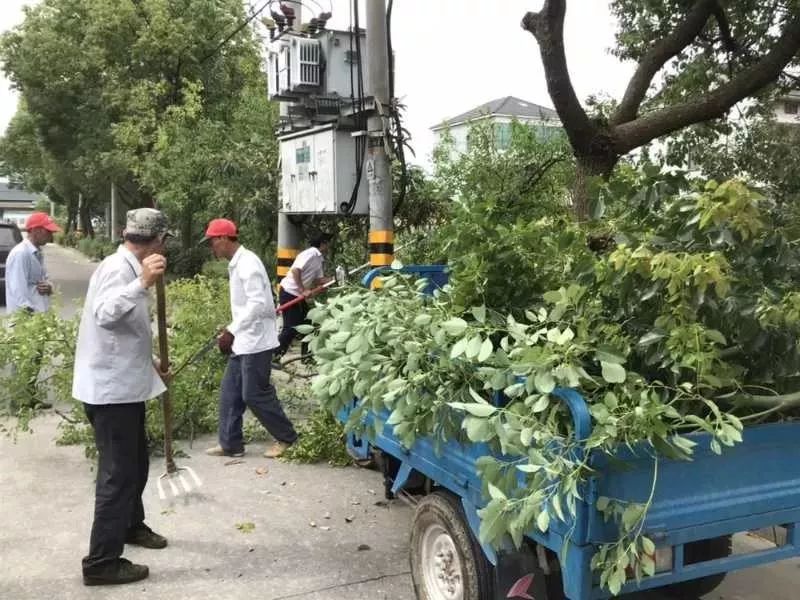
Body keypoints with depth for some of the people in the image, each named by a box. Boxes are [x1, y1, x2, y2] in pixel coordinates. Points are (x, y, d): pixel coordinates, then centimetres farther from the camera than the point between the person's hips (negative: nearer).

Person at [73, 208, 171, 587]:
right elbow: (104, 314, -39)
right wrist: (143, 283, -50)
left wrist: (148, 364, 27)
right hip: (110, 389, -10)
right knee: (118, 472, -4)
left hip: (123, 385, 10)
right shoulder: (119, 268, -19)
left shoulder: (128, 268, 13)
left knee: (135, 462, 23)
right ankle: (101, 562, 4)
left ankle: (130, 526, 42)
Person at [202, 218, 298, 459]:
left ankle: (287, 438, 13)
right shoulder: (236, 264, 13)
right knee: (230, 393, 12)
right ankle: (231, 444, 21)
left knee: (254, 394, -2)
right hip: (243, 341, 10)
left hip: (256, 341, -10)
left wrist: (231, 331, -27)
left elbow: (257, 304, -27)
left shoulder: (247, 263, -18)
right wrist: (232, 332, 17)